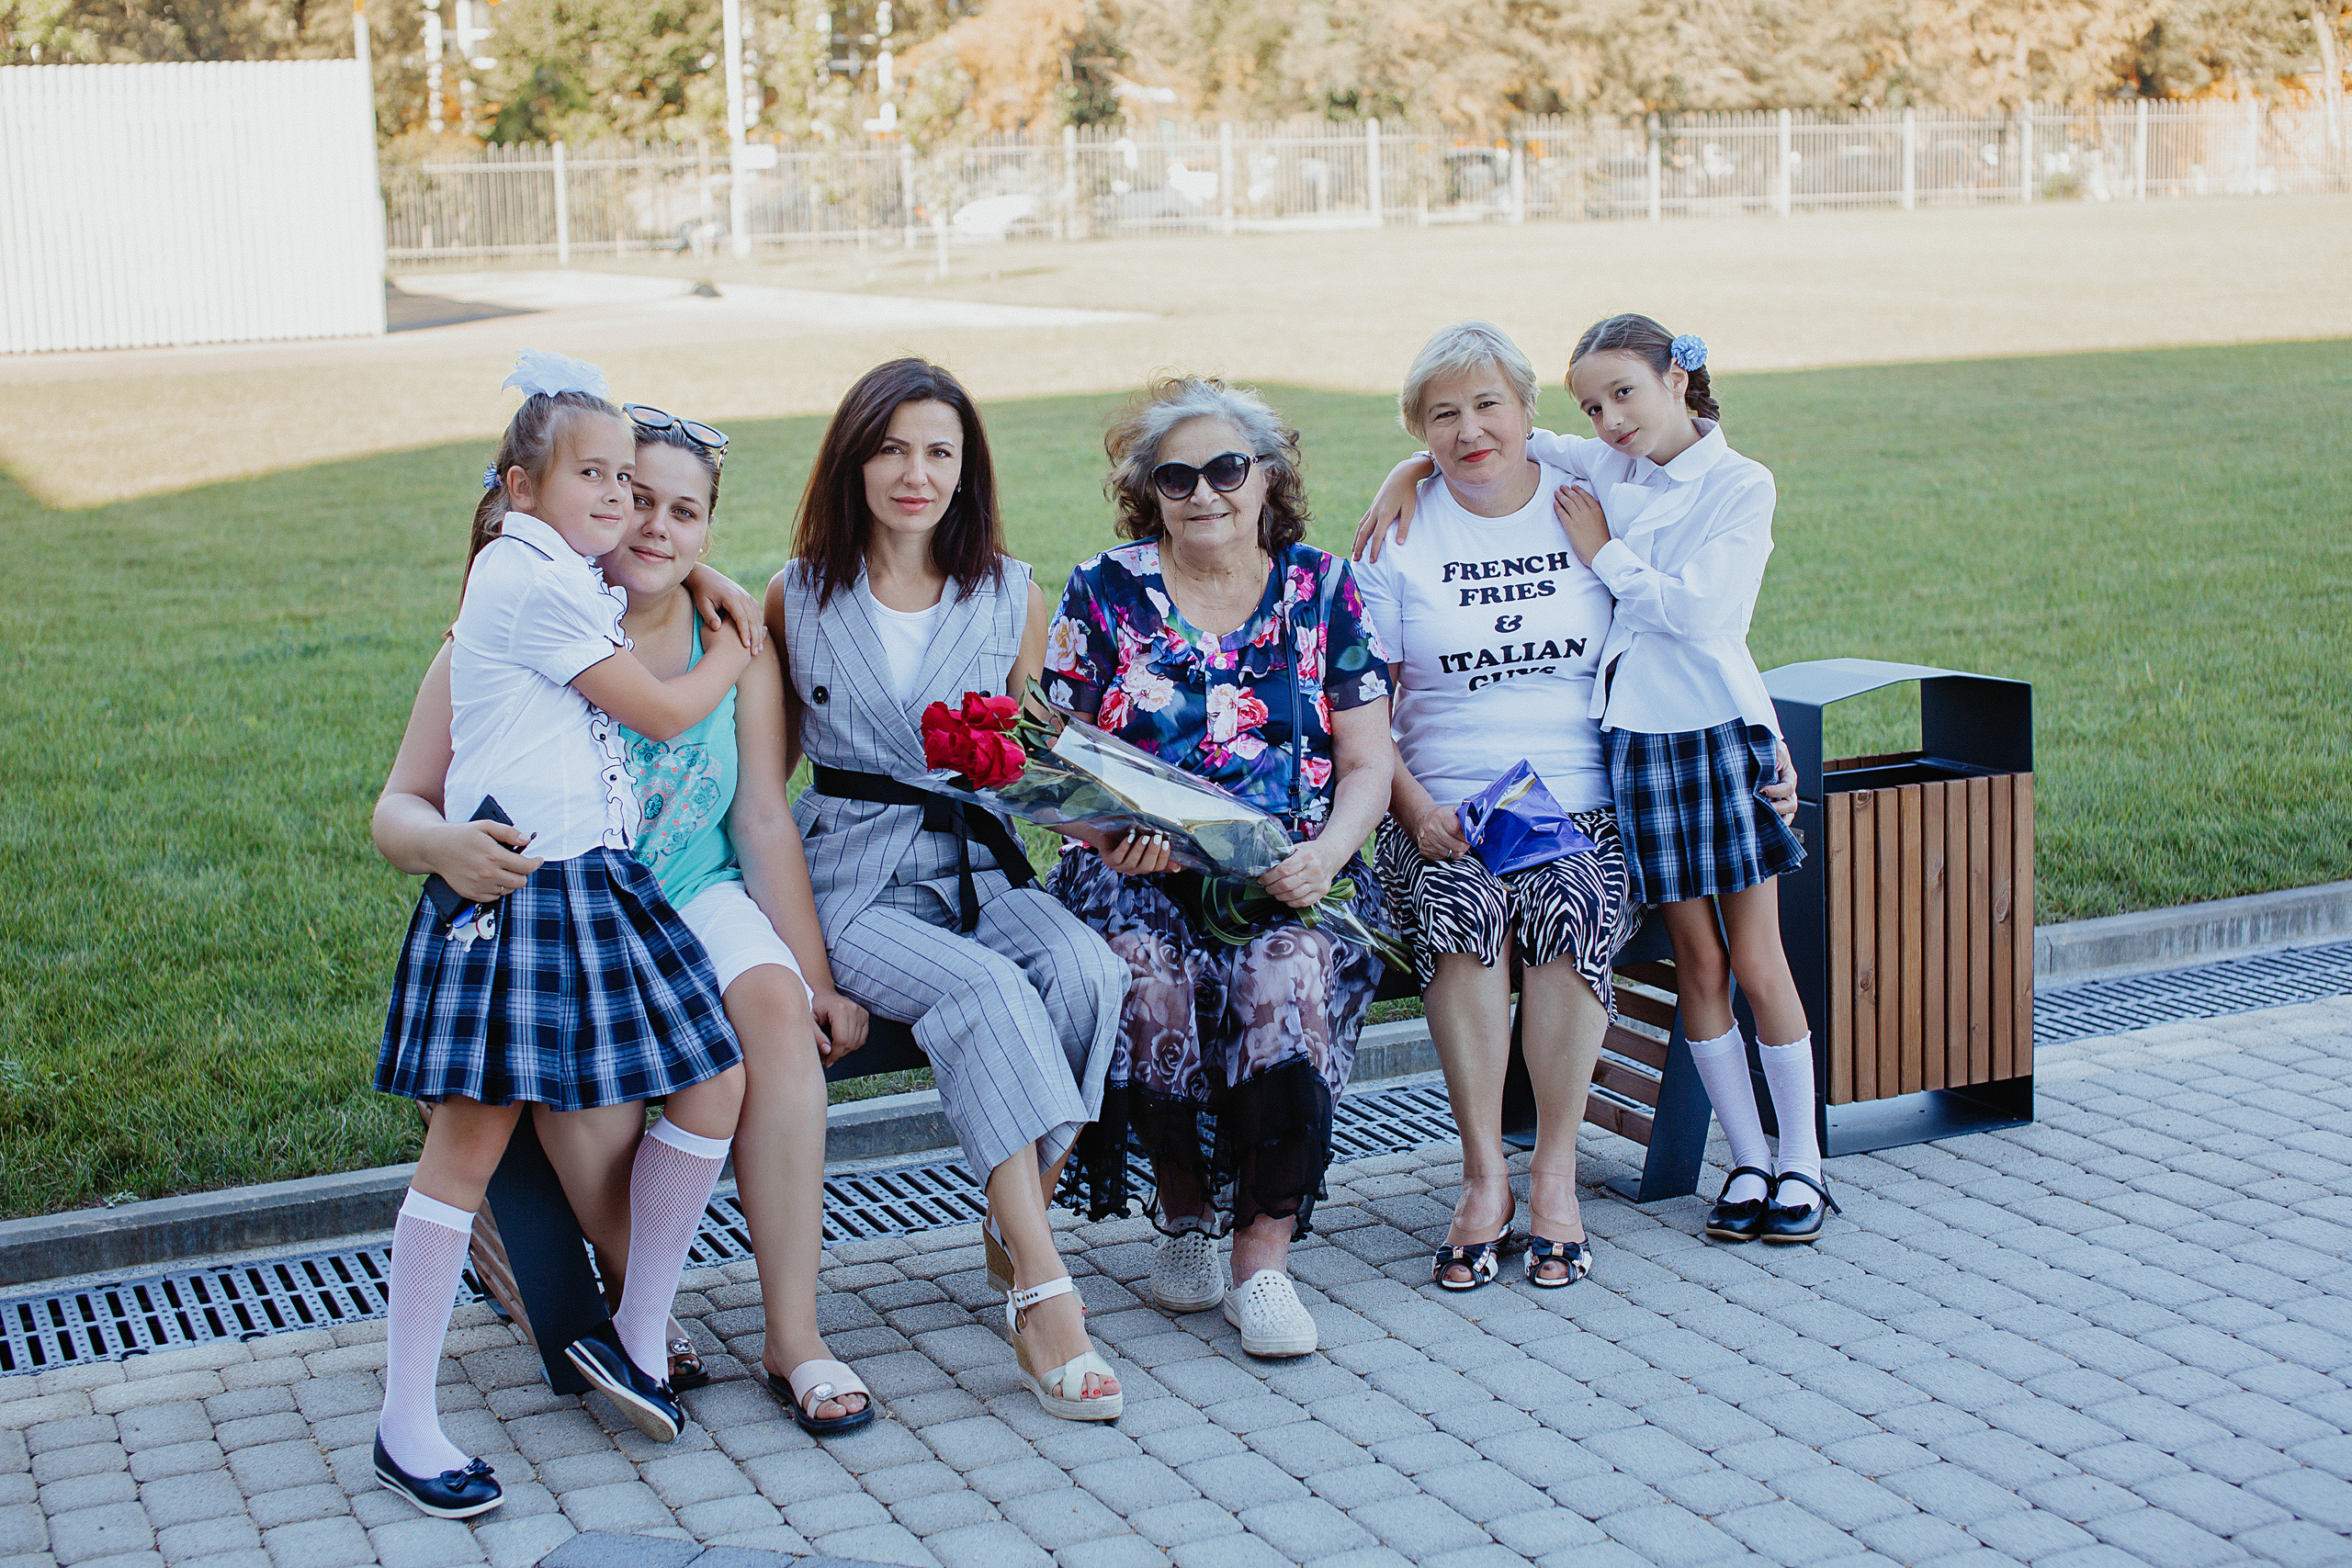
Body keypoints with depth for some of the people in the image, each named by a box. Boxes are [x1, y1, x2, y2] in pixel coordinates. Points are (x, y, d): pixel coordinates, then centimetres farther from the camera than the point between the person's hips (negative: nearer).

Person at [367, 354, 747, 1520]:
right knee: (471, 1140, -7)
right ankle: (404, 1423, -1)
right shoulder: (538, 584, -11)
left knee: (716, 1083, 5)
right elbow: (662, 712, -6)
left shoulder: (556, 577, 19)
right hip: (521, 887, -10)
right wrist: (736, 650, 10)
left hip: (597, 882, 10)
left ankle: (635, 1336, 19)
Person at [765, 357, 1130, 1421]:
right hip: (851, 875, -3)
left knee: (1085, 971, -30)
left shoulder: (1013, 598, 10)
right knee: (986, 993, -33)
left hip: (978, 864, 3)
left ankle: (1017, 1229, -14)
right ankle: (1043, 1297, -34)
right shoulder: (800, 595, 6)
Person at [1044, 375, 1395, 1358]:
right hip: (1139, 871, 0)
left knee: (1286, 974, -32)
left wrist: (1329, 850, -13)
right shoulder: (1104, 593, 8)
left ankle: (1264, 1257, -23)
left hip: (1291, 871, 0)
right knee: (1150, 973, -32)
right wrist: (1106, 832, -15)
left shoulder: (1321, 588, 9)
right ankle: (1186, 1207, -7)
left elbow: (1367, 763, 6)